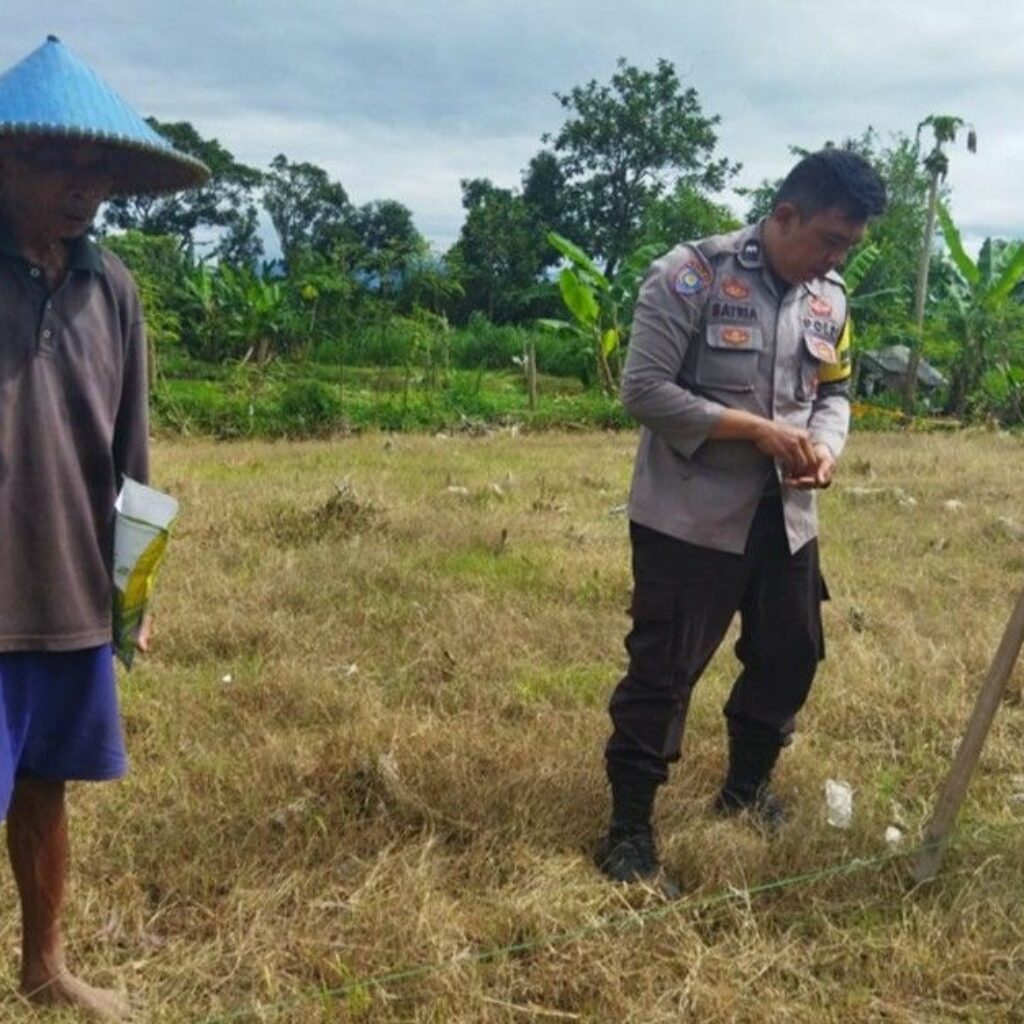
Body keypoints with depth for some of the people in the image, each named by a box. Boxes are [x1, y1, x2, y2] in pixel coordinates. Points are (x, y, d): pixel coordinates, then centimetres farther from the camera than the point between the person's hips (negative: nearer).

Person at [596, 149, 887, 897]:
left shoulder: (830, 299, 5)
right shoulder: (691, 276, -15)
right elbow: (644, 390, -19)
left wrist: (826, 445, -9)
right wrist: (757, 429, -23)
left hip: (785, 515, 7)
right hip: (690, 515, -7)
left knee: (792, 655, 18)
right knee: (663, 672, -1)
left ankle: (746, 791, 41)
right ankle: (629, 831, 13)